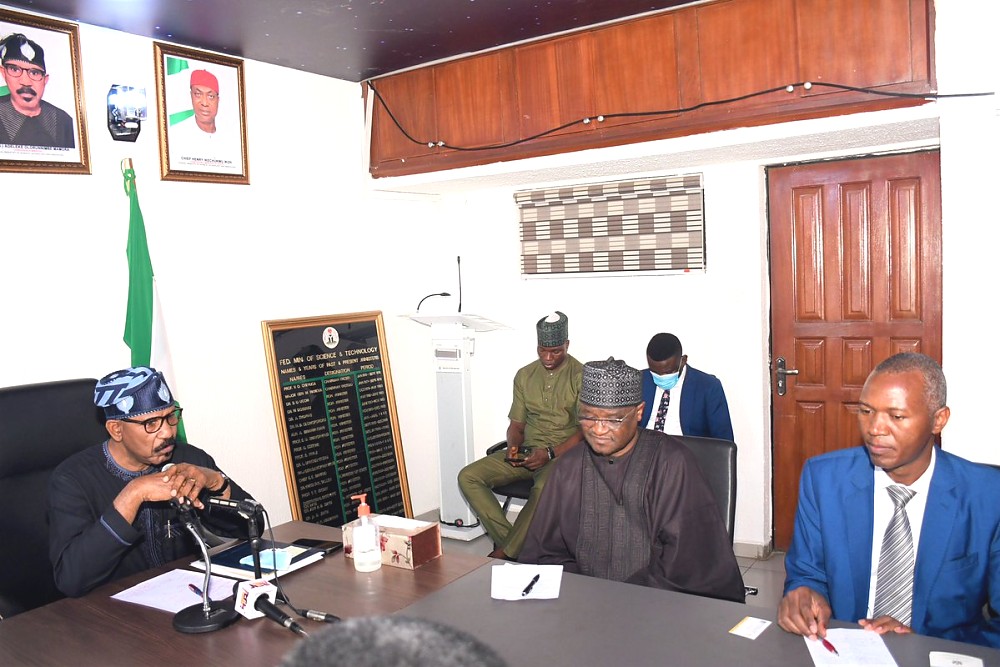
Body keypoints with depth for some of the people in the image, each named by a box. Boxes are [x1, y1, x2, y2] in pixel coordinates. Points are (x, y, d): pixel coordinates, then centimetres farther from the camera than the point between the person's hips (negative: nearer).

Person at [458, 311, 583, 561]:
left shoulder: (581, 377, -5)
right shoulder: (525, 375, 11)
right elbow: (516, 425, 15)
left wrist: (550, 453, -21)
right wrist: (513, 447, -7)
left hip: (564, 454, -5)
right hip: (527, 452, 6)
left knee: (543, 488, -39)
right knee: (468, 477, -15)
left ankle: (502, 554, -22)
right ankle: (510, 543, -19)